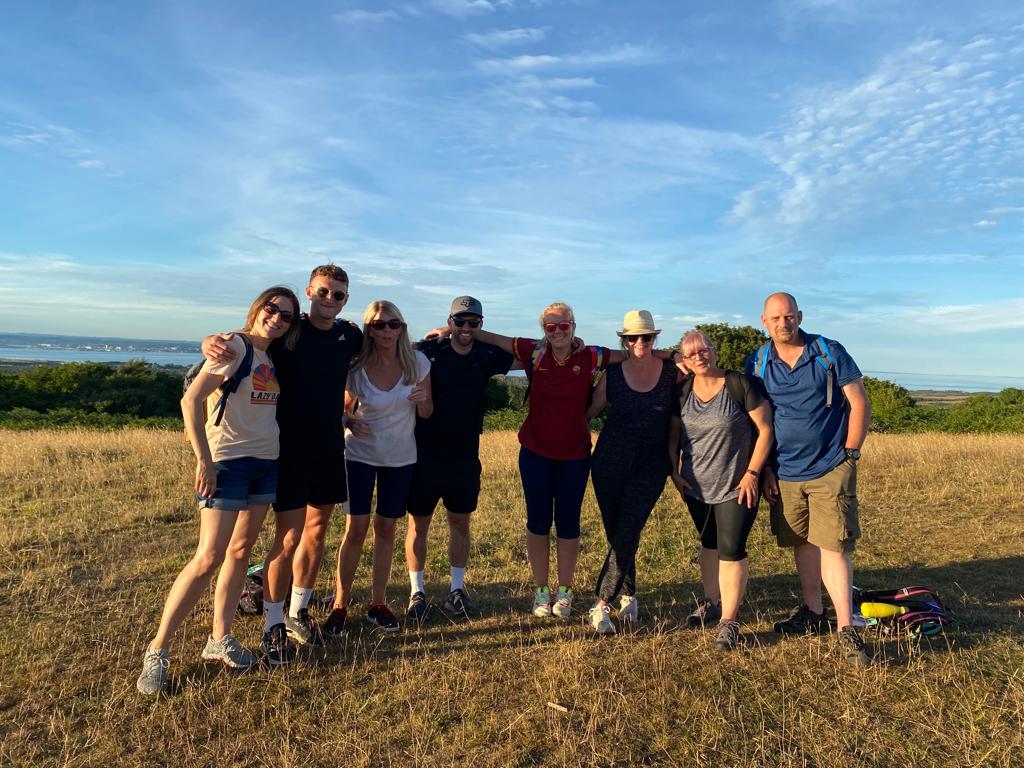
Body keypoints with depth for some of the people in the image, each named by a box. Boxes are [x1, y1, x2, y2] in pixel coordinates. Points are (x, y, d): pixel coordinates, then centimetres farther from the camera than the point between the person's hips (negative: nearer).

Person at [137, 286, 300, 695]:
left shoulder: (274, 357, 10)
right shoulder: (236, 345, -11)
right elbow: (191, 400, -17)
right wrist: (203, 460, -19)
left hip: (267, 463, 8)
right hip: (228, 462, -7)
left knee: (240, 551, 12)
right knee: (209, 558, -8)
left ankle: (219, 639, 24)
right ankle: (156, 650, 7)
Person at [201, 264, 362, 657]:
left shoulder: (351, 336, 3)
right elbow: (239, 341, -13)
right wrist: (212, 342, -34)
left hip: (330, 449, 5)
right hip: (289, 449, -5)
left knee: (316, 532, 13)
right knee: (288, 538, -3)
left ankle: (298, 614, 30)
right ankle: (273, 626, 14)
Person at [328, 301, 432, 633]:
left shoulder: (418, 363, -8)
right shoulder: (357, 367, -12)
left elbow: (426, 415, 0)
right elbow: (344, 408, 2)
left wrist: (424, 400, -22)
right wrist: (350, 422, -21)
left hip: (400, 458, 2)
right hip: (360, 454, -2)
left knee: (385, 529, 10)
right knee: (356, 528, -4)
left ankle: (378, 603, 22)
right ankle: (339, 605, 13)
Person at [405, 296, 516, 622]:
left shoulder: (487, 355, 0)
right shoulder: (428, 350, -8)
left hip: (465, 455, 3)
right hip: (425, 452, -3)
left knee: (460, 523, 14)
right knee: (418, 523, 8)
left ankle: (457, 590, 30)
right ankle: (416, 592, 25)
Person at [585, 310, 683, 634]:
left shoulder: (671, 371, 0)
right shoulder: (613, 373, 1)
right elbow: (591, 410, 9)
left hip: (651, 464, -1)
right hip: (611, 461, 1)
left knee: (627, 533, -9)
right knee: (616, 534, 5)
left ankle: (602, 604, 2)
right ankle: (629, 595, 23)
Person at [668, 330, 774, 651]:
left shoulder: (740, 384, -13)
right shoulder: (682, 392, 1)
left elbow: (765, 430, -11)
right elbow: (673, 435, 10)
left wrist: (752, 473, -14)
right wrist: (674, 472, 3)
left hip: (736, 486, -5)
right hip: (696, 485, 5)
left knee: (731, 550, -5)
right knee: (708, 544, 18)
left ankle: (729, 621, 5)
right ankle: (711, 603, 35)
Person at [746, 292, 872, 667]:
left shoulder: (829, 352, -5)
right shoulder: (757, 363, 2)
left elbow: (860, 404, -2)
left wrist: (850, 454, -6)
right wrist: (764, 469, 3)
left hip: (830, 469, -3)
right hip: (784, 472, 3)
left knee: (833, 546, -8)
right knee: (802, 543, 14)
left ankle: (847, 632, -1)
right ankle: (813, 613, 30)